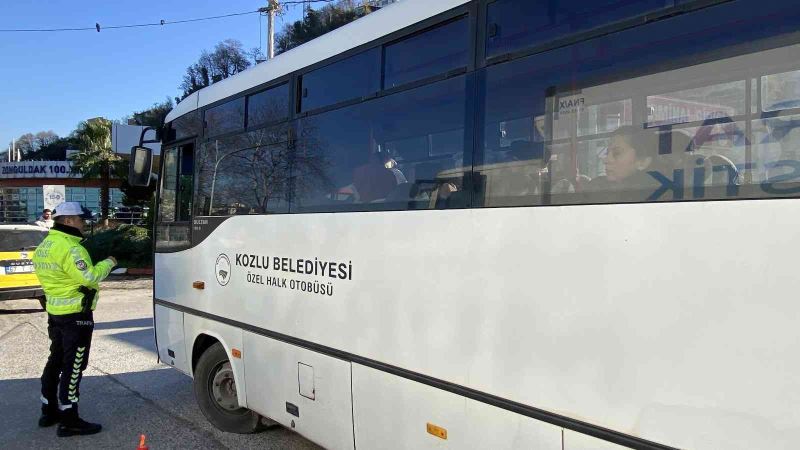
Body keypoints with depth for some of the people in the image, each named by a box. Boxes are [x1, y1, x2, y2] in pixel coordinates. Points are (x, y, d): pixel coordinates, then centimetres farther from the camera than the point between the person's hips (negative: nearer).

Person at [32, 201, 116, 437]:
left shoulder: (44, 245, 11)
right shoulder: (69, 247, -21)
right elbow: (89, 278, -25)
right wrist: (107, 263, -10)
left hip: (55, 312, 10)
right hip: (75, 314, -10)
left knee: (56, 361, 19)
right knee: (73, 366, -4)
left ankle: (49, 411, 29)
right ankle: (69, 421, 1)